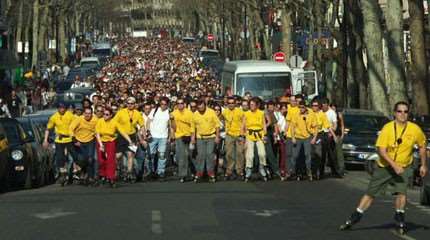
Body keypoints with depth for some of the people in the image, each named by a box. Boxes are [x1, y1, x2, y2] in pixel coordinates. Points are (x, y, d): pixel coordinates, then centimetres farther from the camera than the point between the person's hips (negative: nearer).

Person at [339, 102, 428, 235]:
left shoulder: (415, 129, -11)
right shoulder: (387, 128, -17)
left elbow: (422, 146, 8)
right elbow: (381, 150, -21)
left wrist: (423, 165, 8)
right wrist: (394, 165, -30)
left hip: (404, 167, 0)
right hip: (384, 166, 0)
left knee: (401, 192, -20)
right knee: (370, 193, 7)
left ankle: (399, 219, 2)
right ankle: (355, 218, 20)